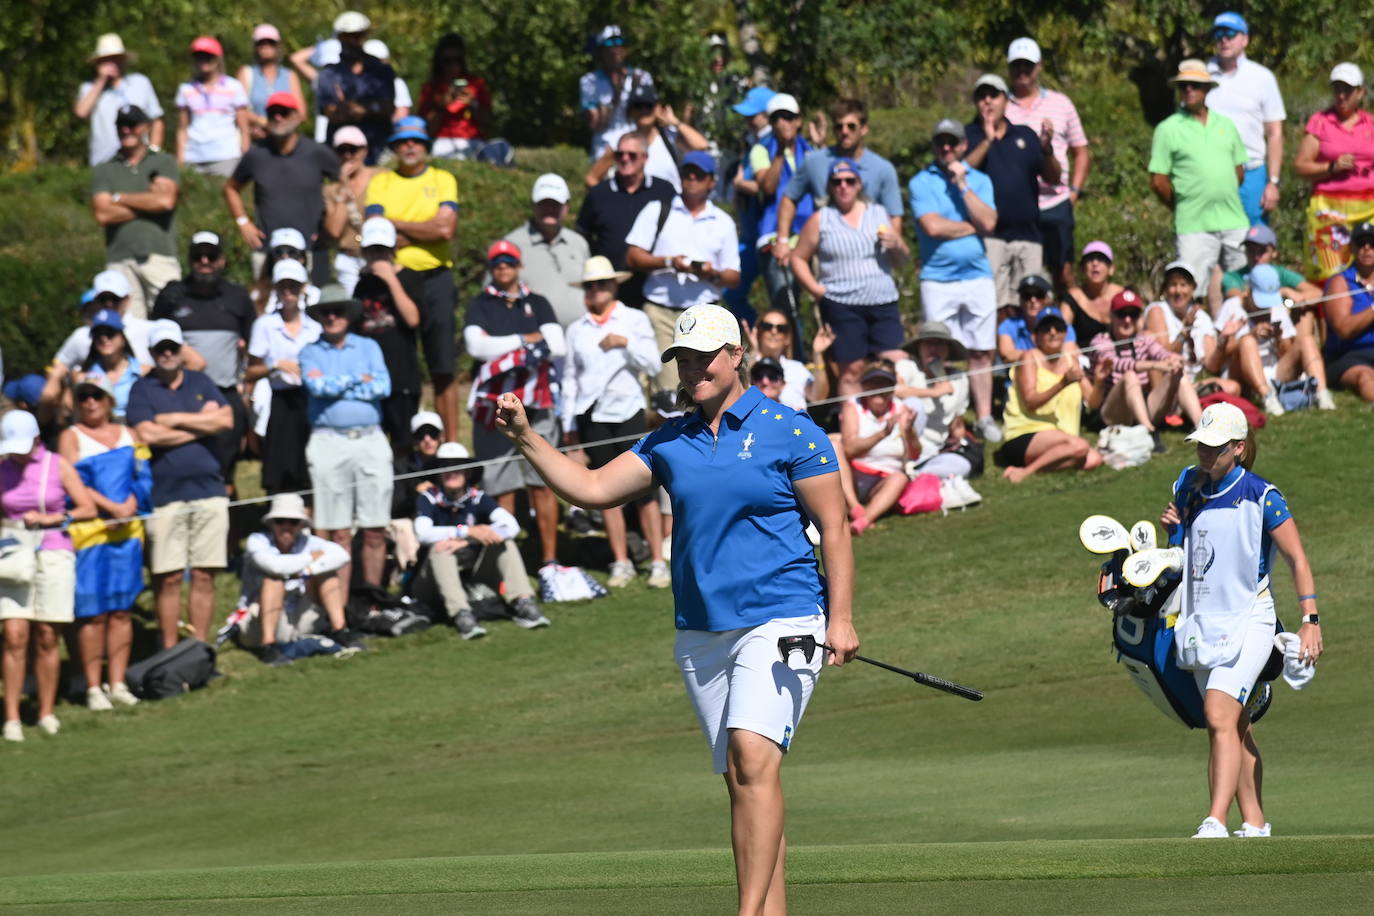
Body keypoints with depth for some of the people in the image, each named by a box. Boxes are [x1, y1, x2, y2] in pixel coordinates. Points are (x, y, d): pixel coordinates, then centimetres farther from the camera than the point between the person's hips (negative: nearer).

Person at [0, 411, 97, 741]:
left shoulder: (58, 466, 1)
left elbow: (88, 509, 1)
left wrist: (48, 519, -11)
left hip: (54, 556, -1)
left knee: (46, 638, 0)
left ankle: (46, 712, 11)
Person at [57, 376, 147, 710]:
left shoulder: (128, 436, 15)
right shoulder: (70, 437, 3)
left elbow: (143, 478, 8)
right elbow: (74, 484, -6)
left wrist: (129, 508, -10)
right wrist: (112, 508, -13)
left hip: (126, 530, 4)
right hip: (88, 530, -4)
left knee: (122, 610, 4)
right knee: (93, 612, -6)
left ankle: (117, 683, 10)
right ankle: (93, 687, -3)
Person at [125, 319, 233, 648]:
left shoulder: (201, 383, 14)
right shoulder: (142, 389, 5)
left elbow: (226, 420, -1)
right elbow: (147, 434, -11)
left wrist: (175, 419, -5)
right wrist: (201, 423, -2)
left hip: (209, 490, 3)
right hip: (164, 494, -3)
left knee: (204, 576, 3)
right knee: (168, 579, -3)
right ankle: (169, 651, 4)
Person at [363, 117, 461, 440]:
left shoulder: (443, 180, 8)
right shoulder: (380, 183, 10)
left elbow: (446, 228, -8)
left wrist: (395, 224, -4)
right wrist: (423, 232, -7)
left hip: (435, 279, -1)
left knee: (443, 370, -3)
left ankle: (451, 442, -1)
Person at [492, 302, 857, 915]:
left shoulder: (789, 433, -2)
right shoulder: (670, 442, 13)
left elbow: (834, 529, -2)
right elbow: (593, 489, 11)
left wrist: (840, 619, -10)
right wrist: (525, 438, 0)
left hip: (780, 623, -6)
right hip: (700, 631, 6)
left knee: (753, 760, -22)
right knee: (740, 778, 6)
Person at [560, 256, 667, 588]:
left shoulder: (635, 320, 6)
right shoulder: (577, 329, 10)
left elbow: (652, 362, -1)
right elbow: (570, 377, 13)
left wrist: (625, 343, -16)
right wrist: (568, 423, 10)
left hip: (628, 411, -2)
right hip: (592, 417, 2)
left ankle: (658, 562, -3)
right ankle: (621, 563, 9)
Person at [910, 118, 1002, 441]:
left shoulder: (979, 180, 10)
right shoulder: (922, 182, 1)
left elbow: (988, 223, -5)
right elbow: (933, 226, -12)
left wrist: (962, 185, -6)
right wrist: (972, 227, -2)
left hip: (978, 277, 3)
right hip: (938, 279, -3)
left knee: (981, 352, 3)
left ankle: (984, 417, 8)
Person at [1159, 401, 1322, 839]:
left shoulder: (1260, 496, -9)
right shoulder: (1186, 486, 8)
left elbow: (1297, 559, -6)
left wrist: (1310, 621, -13)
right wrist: (1171, 528, 1)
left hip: (1247, 623, -6)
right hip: (1201, 623, 6)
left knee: (1219, 717, -22)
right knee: (1236, 729, 11)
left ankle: (1215, 824, -30)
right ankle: (1255, 824, 17)